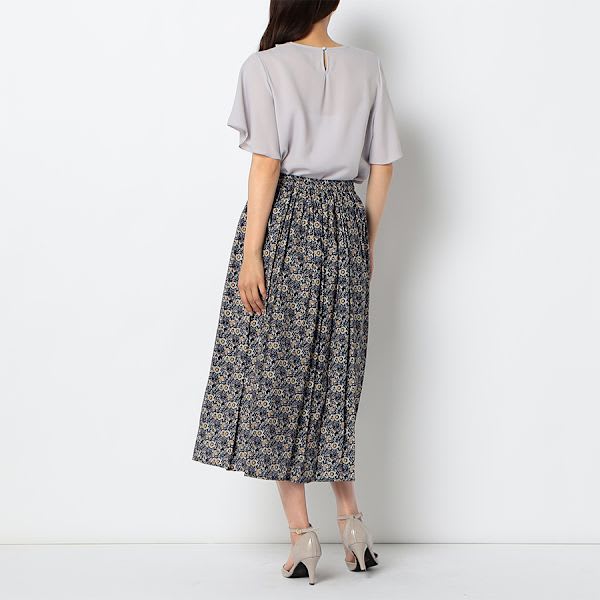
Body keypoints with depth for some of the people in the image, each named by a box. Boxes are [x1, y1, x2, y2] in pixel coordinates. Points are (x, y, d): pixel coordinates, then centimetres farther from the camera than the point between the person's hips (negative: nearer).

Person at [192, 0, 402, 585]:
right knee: (333, 376, 14)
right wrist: (366, 243, 17)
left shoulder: (264, 66, -5)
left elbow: (266, 164, -12)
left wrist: (250, 254, -10)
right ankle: (350, 516, 16)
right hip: (343, 226, 4)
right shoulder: (366, 66, 7)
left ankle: (302, 532, 4)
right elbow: (383, 165, 8)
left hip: (283, 225, -4)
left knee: (274, 373, 3)